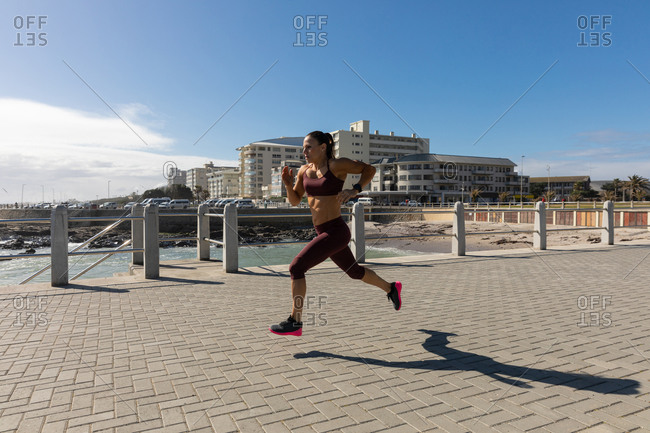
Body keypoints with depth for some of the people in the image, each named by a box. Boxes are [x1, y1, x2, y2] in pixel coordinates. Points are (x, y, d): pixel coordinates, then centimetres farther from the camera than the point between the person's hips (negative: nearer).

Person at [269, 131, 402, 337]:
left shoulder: (336, 165, -11)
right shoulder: (305, 170, 7)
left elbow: (370, 169, -3)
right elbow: (294, 200, 12)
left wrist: (354, 191, -17)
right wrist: (288, 184, -6)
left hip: (335, 232, -8)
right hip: (324, 233, 9)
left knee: (296, 267, -13)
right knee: (354, 271, 25)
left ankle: (295, 322, -1)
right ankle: (391, 288, 47)